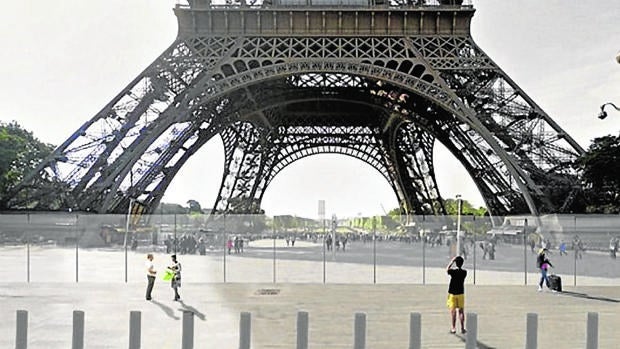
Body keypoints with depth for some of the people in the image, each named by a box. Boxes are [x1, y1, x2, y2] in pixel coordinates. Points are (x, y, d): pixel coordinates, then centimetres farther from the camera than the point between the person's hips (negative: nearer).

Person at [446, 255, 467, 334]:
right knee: (461, 311, 10)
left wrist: (452, 261, 6)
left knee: (453, 311, 2)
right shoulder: (464, 272, -7)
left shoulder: (453, 271, -17)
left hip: (452, 293, -3)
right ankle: (462, 328, 10)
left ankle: (453, 328, 0)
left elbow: (447, 270, 4)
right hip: (461, 293, 3)